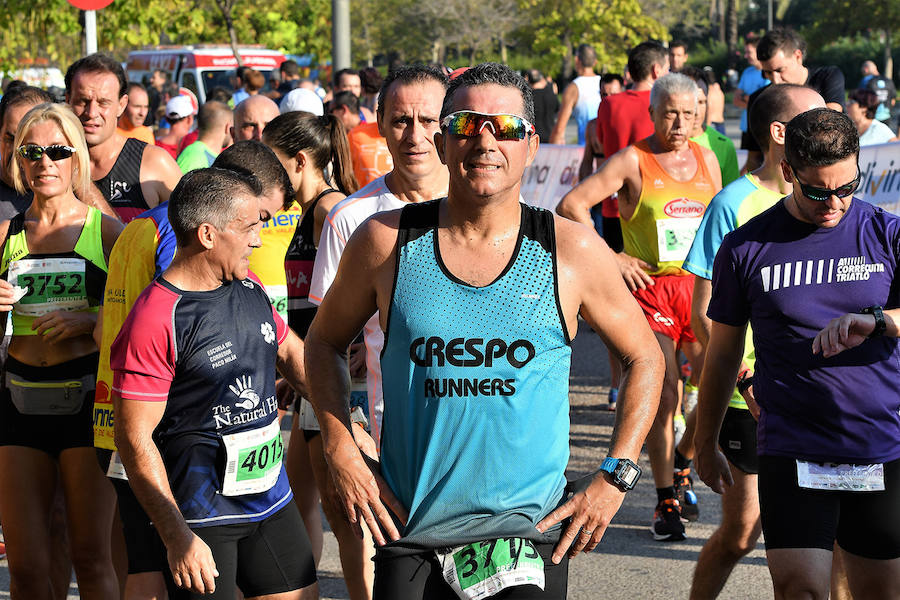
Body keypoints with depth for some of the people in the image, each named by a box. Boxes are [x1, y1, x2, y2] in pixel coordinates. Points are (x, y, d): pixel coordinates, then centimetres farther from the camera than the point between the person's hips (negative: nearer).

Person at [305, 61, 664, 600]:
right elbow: (325, 340, 13)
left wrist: (615, 477, 1)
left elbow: (644, 358, 8)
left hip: (531, 535, 0)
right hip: (410, 533, 1)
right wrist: (341, 451, 2)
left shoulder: (571, 250, -3)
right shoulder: (386, 242, -2)